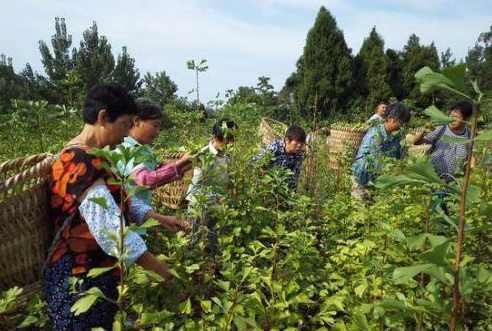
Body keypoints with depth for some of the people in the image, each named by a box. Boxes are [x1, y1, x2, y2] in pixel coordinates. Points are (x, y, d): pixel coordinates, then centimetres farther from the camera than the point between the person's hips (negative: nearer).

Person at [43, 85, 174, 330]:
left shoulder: (92, 157, 7)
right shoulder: (81, 164, -26)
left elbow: (121, 202, 15)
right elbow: (112, 233, -31)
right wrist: (166, 273, -25)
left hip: (96, 276, 9)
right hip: (79, 282, -9)